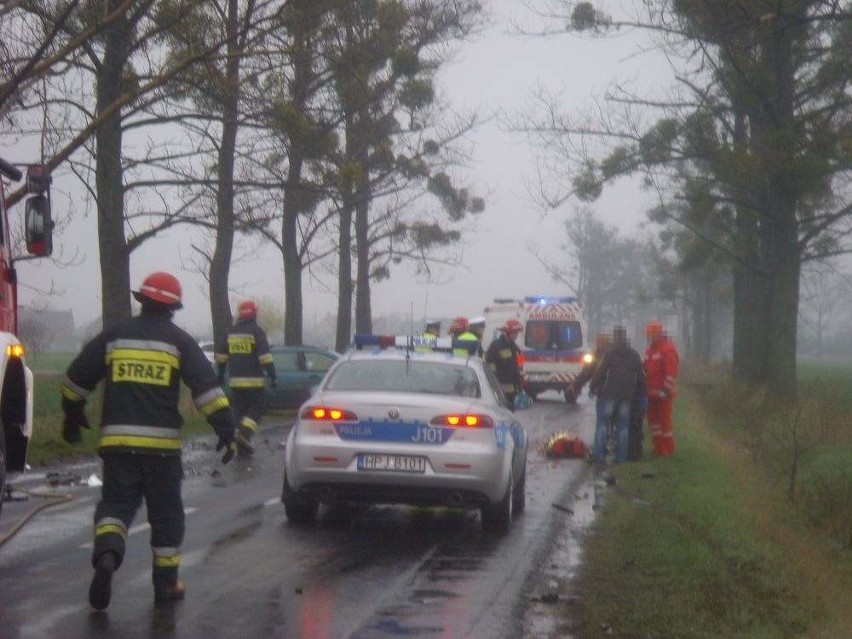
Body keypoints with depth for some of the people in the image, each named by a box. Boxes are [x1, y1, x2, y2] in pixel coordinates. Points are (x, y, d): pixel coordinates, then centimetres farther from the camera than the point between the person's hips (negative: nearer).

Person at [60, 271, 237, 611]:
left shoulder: (113, 336, 9)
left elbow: (77, 379, 16)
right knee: (166, 512, 11)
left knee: (116, 503, 5)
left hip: (116, 440, 1)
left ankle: (106, 554, -24)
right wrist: (226, 428, -5)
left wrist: (72, 416, 31)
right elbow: (206, 386, -7)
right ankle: (166, 582, 14)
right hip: (162, 441, -1)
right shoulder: (179, 341, 2)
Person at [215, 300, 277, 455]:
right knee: (258, 408, 3)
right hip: (254, 380, -5)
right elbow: (265, 356, -14)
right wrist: (272, 376, -11)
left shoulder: (230, 332, 10)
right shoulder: (256, 331, -8)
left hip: (235, 380, 5)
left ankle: (243, 446, 9)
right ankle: (245, 433, -17)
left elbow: (221, 355, 16)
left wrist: (221, 375, 26)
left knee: (240, 411, 10)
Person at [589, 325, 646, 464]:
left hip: (609, 394, -4)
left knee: (602, 423, -1)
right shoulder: (634, 355, 10)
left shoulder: (609, 353, -4)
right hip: (626, 396, 4)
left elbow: (599, 372, -7)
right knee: (623, 426, 7)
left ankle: (599, 454, -8)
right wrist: (641, 393, 19)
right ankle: (621, 456, 5)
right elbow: (641, 377, 12)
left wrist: (593, 385, 6)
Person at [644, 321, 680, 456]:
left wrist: (665, 390, -21)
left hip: (663, 393, -9)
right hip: (652, 392, 9)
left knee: (665, 419, -5)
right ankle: (658, 446, 19)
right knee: (652, 418, 11)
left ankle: (668, 448, 0)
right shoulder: (650, 349, 16)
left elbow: (671, 372, -17)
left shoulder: (667, 349, -12)